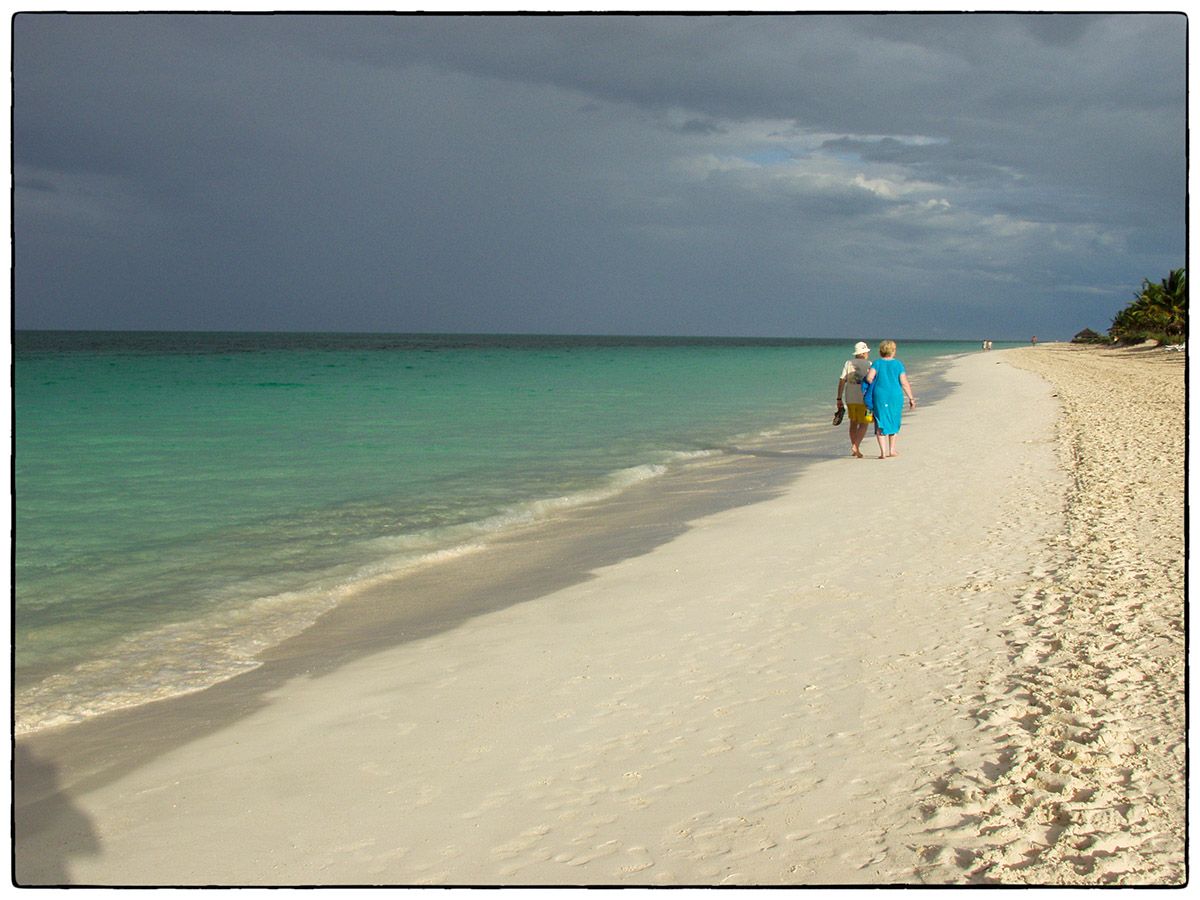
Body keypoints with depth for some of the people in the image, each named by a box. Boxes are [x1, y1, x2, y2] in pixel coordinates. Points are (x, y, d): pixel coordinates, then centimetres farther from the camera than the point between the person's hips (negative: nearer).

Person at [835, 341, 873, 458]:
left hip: (850, 398, 4)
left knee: (853, 423, 18)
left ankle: (854, 449, 24)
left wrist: (839, 399, 2)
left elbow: (842, 381, -1)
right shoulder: (869, 364, -5)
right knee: (863, 425, 3)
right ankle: (855, 446, -14)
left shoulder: (848, 363, 3)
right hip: (864, 399, -4)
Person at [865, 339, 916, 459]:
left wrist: (874, 386, 7)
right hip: (895, 396, 1)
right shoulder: (898, 364, 1)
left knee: (881, 424, 4)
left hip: (880, 396, -1)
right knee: (894, 422, 17)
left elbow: (869, 377, -13)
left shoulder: (877, 363, 0)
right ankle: (892, 449, 19)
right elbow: (904, 383, -3)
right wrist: (911, 398, 2)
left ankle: (883, 452, -6)